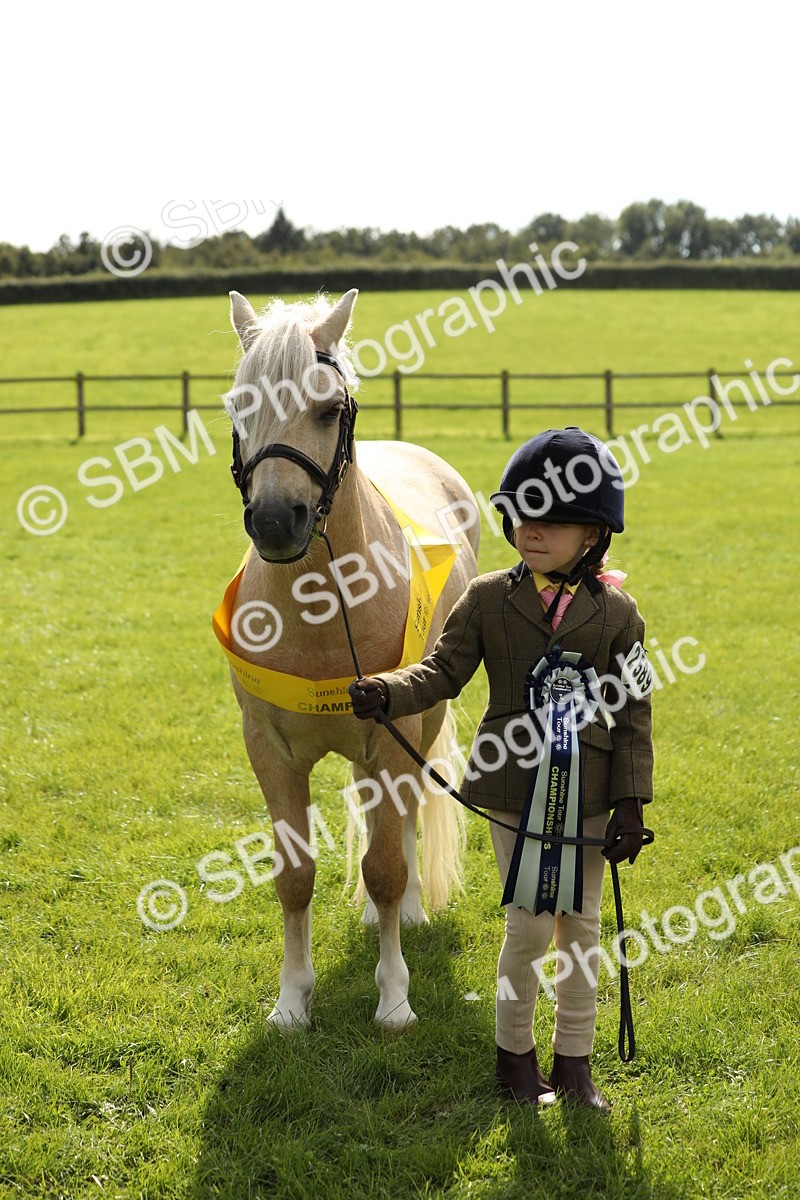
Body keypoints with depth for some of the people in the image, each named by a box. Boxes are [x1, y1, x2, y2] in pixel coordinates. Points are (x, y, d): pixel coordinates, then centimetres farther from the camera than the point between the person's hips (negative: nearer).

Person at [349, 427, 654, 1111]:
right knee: (530, 925, 2)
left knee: (581, 926, 9)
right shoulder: (489, 598, -1)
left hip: (587, 795, 1)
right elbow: (445, 670, -4)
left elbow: (635, 713, 0)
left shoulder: (616, 611, -2)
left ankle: (574, 1060, 22)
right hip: (515, 787, -1)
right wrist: (387, 694, -25)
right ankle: (515, 1052, 22)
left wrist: (631, 801, -5)